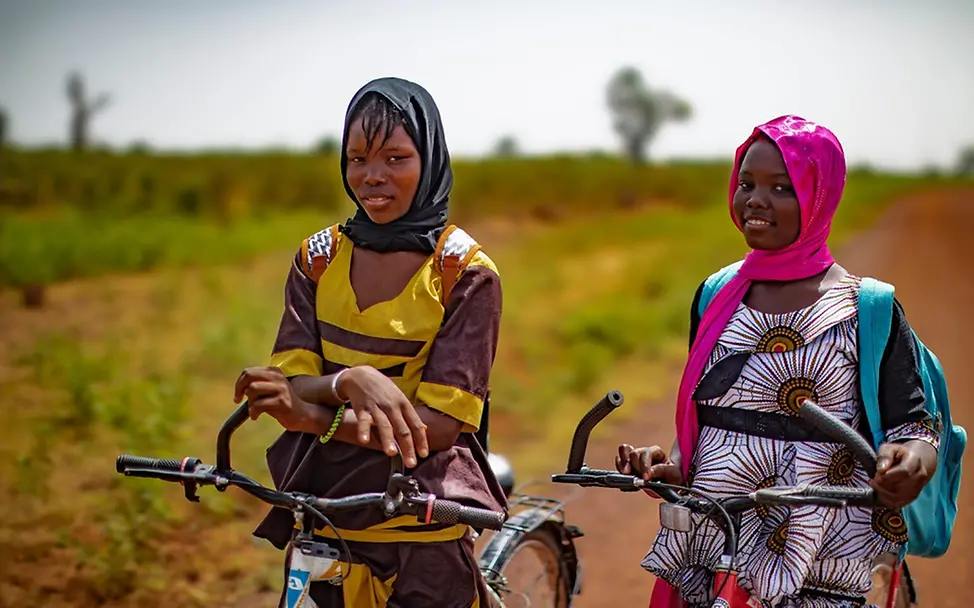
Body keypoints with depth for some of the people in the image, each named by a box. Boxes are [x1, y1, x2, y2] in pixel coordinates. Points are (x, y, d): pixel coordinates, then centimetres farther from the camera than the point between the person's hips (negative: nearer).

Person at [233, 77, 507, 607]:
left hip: (422, 533, -3)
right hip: (321, 519, 3)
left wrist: (314, 415, -24)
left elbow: (439, 424, -15)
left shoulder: (467, 274, -9)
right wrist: (350, 381, -26)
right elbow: (290, 388, -5)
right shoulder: (317, 258, 2)